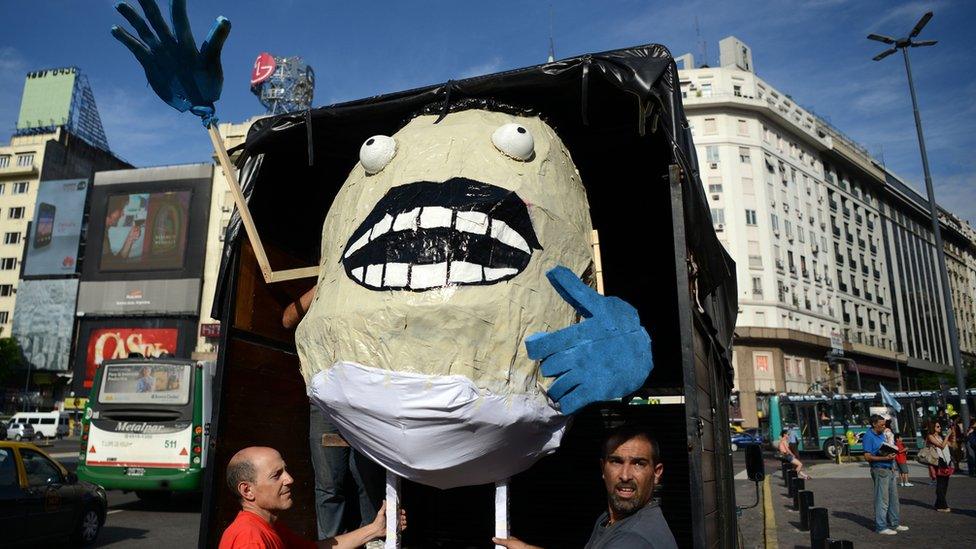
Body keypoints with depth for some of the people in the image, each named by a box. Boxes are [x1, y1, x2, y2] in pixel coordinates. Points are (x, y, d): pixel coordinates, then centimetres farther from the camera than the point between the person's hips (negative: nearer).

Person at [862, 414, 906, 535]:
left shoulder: (881, 434, 14)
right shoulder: (868, 436, -14)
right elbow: (867, 457, -17)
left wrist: (891, 454, 2)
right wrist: (885, 458, -23)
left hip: (889, 469, 9)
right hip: (879, 470, -9)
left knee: (893, 497, 16)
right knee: (882, 499, -5)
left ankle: (894, 524, 27)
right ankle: (881, 527, 2)